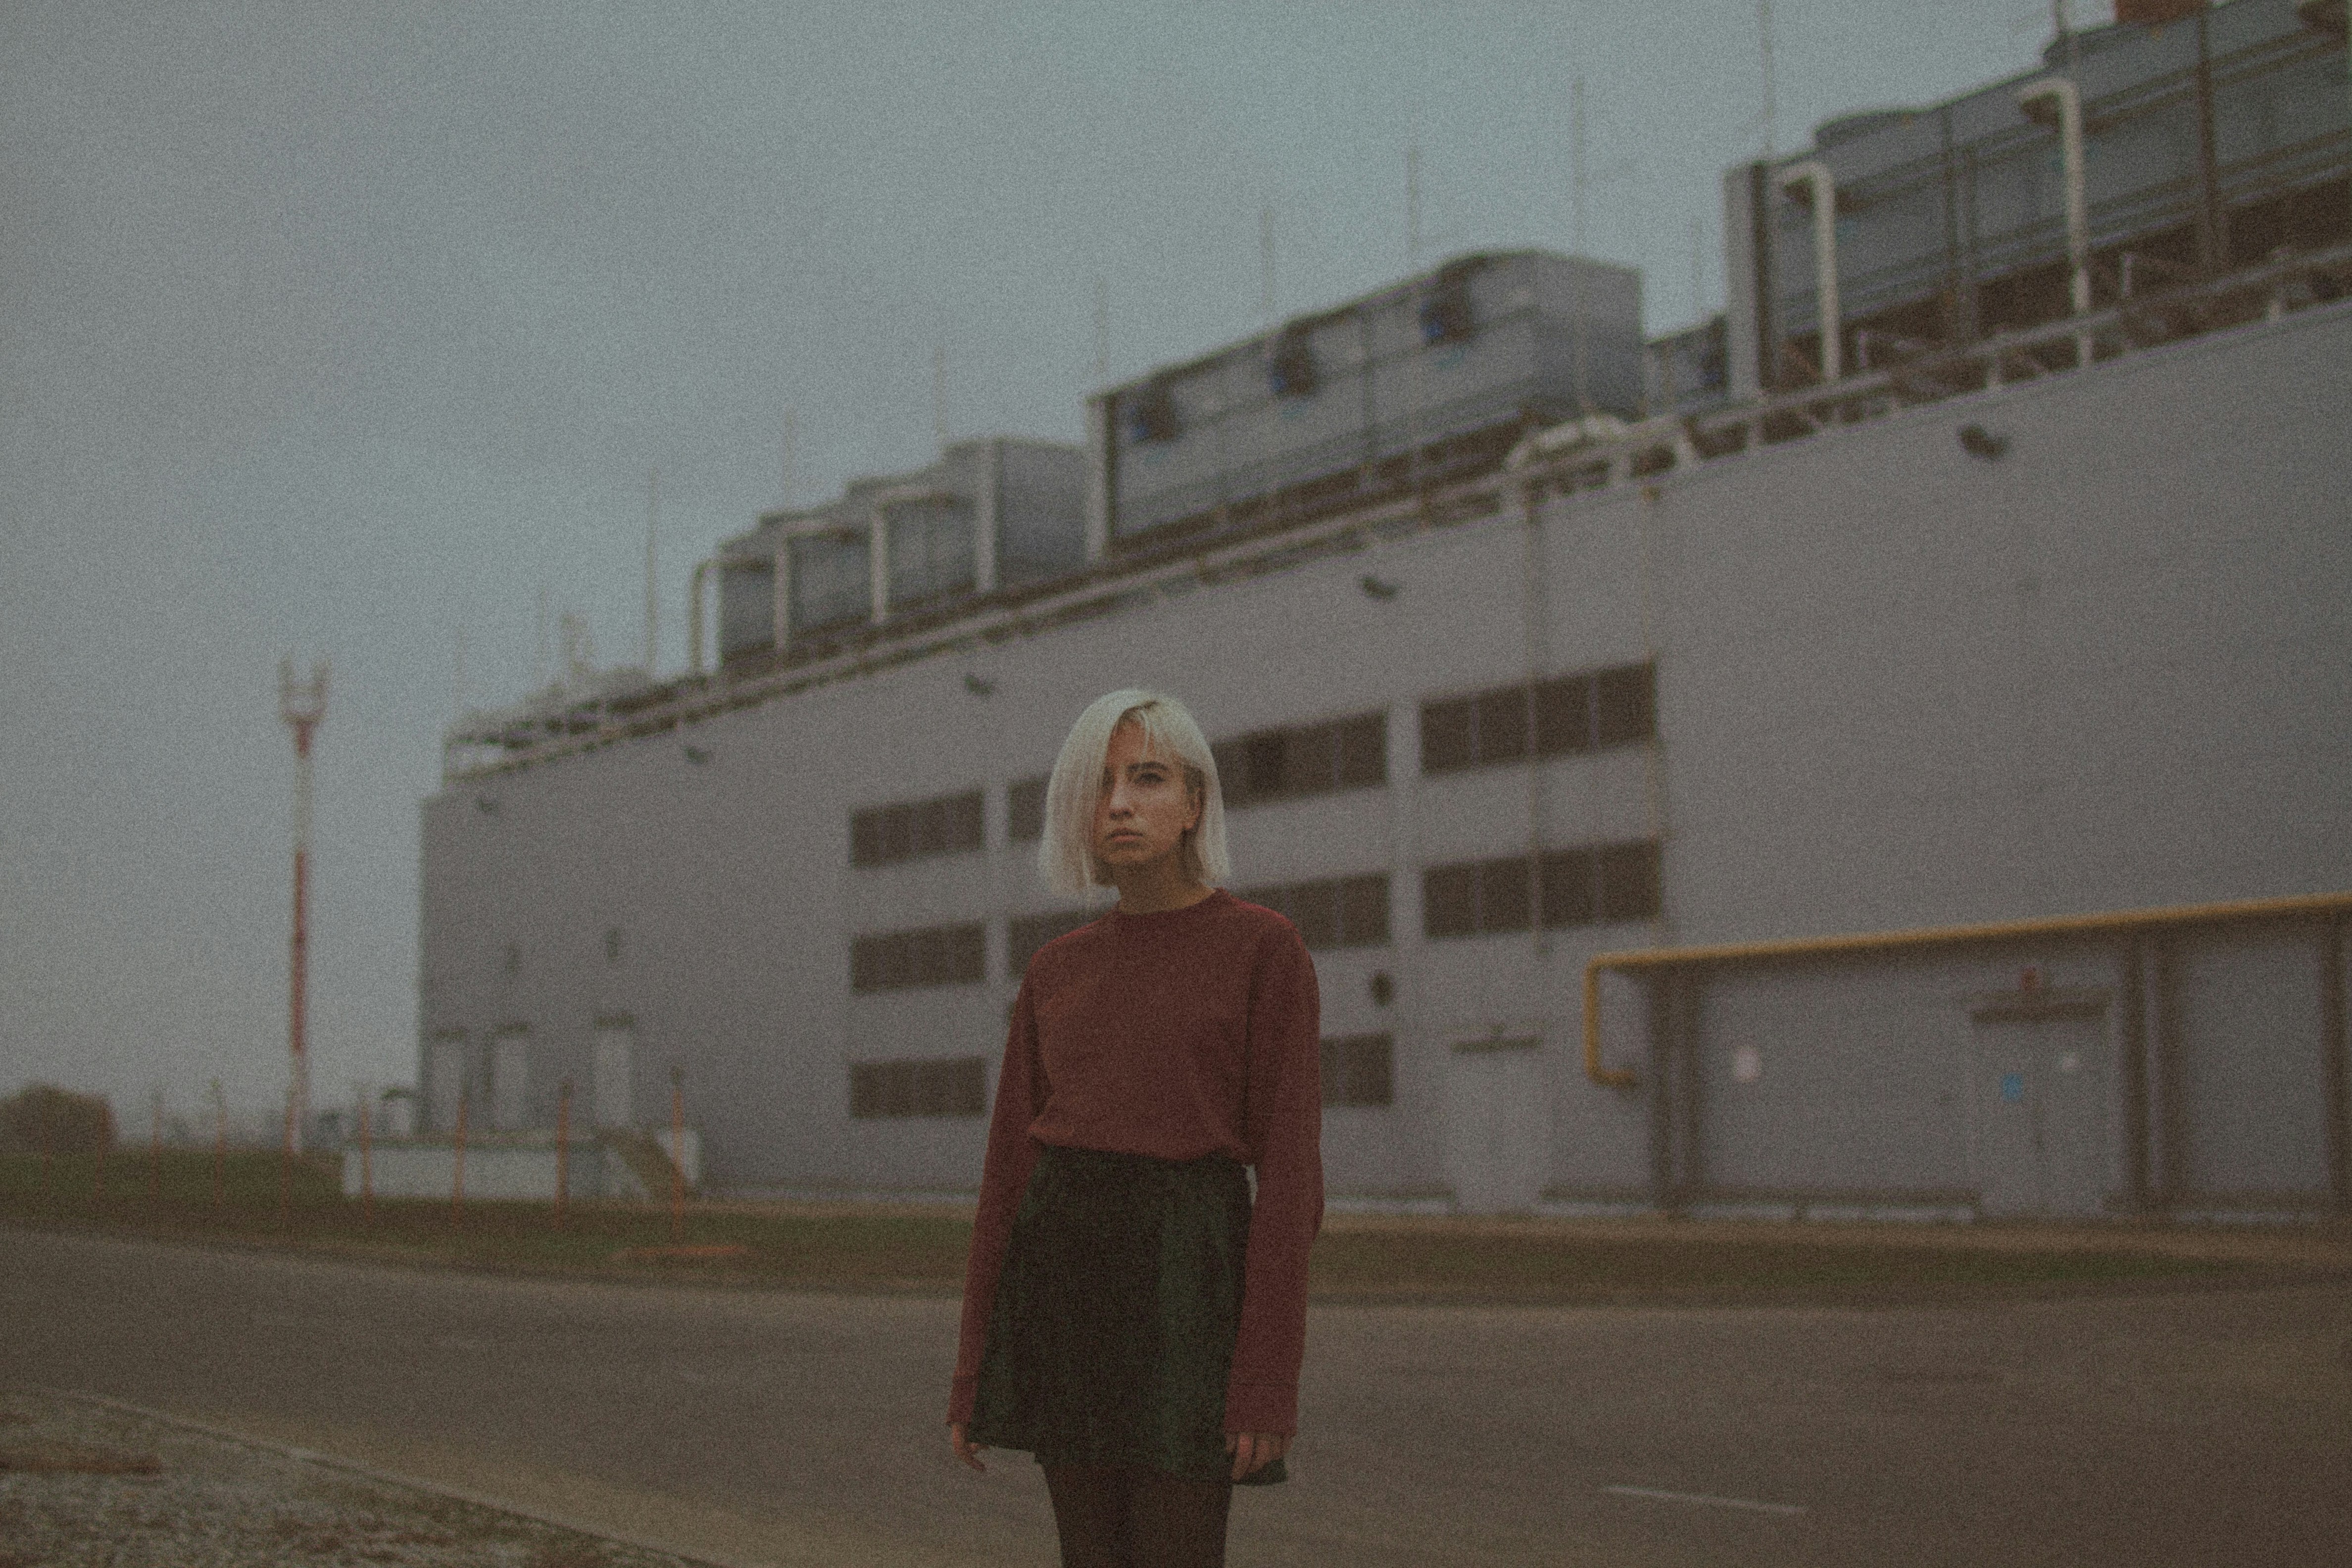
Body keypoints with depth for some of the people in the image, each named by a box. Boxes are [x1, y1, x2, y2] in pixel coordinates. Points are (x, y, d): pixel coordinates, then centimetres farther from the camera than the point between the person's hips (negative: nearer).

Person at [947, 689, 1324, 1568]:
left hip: (1187, 1276, -5)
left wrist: (1270, 1380, -14)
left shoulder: (1265, 949, -3)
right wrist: (972, 1374, 7)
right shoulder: (1056, 973, 11)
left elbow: (1289, 1167, -7)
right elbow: (1010, 1164, 11)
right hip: (1065, 1275, 5)